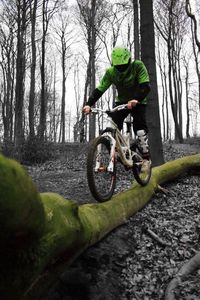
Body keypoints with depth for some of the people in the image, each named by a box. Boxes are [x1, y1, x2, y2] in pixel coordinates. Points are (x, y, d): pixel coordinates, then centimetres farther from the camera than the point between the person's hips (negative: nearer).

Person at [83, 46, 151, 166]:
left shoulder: (138, 66, -25)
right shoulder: (110, 72, -16)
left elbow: (145, 86, -35)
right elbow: (99, 89, -19)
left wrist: (136, 99, -54)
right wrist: (89, 104, -35)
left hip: (138, 102, -3)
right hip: (121, 101, 3)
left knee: (140, 127, -20)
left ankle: (146, 158, -9)